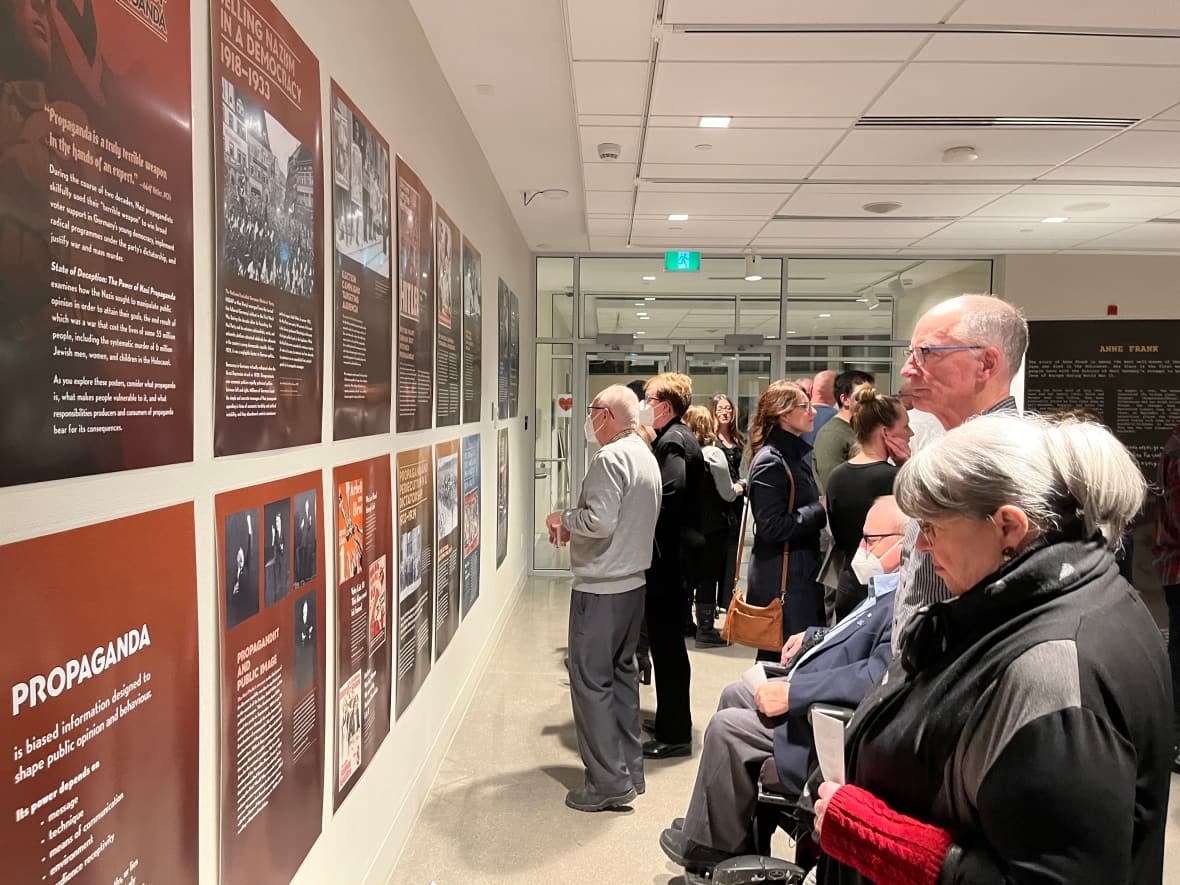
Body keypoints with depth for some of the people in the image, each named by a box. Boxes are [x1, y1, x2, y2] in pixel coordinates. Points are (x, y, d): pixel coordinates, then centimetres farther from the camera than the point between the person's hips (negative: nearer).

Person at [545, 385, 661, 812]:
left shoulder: (610, 459, -18)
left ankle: (609, 781, 3)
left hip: (601, 587, -10)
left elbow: (600, 521, -25)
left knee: (591, 679, -2)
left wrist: (564, 518, -7)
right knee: (622, 671, 17)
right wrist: (575, 527, 14)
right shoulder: (645, 455, 12)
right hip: (633, 580, 10)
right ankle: (629, 769, 25)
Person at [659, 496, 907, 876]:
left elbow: (877, 675, -35)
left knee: (727, 726, -11)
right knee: (734, 695, 17)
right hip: (813, 700, 11)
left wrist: (792, 691, -29)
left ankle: (712, 846, 12)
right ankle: (712, 825, 27)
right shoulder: (889, 588, 6)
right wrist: (817, 638, 9)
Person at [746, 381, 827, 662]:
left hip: (801, 574, 10)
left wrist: (821, 507, 8)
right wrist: (820, 509, -15)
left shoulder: (793, 455, 16)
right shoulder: (770, 462, -15)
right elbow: (772, 527, -22)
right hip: (782, 578, -9)